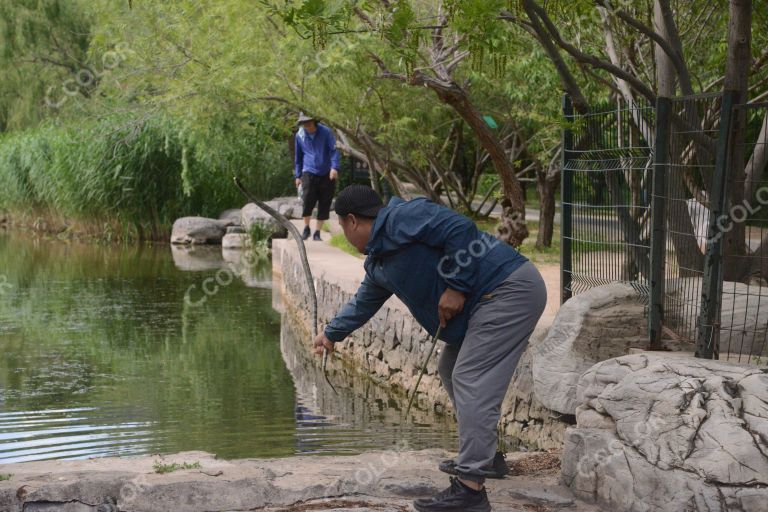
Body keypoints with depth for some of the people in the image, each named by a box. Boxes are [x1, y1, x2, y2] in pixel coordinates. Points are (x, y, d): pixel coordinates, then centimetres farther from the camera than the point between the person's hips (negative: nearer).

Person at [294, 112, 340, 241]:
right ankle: (306, 228, 6)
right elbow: (298, 156, 15)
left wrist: (334, 167, -23)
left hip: (326, 174, -1)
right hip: (309, 173, 1)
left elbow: (334, 150, -8)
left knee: (324, 205, 0)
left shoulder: (326, 132, -4)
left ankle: (317, 232, 12)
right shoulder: (300, 135, 5)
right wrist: (298, 175, 16)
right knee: (307, 201, -14)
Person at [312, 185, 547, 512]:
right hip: (487, 303, 10)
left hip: (510, 289, -10)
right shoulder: (378, 263, 19)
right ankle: (484, 455, 28)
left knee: (470, 381, -16)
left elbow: (460, 229, -22)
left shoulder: (401, 217, -12)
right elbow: (363, 303, 36)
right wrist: (332, 334, 49)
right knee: (451, 370, 19)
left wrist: (456, 286, -18)